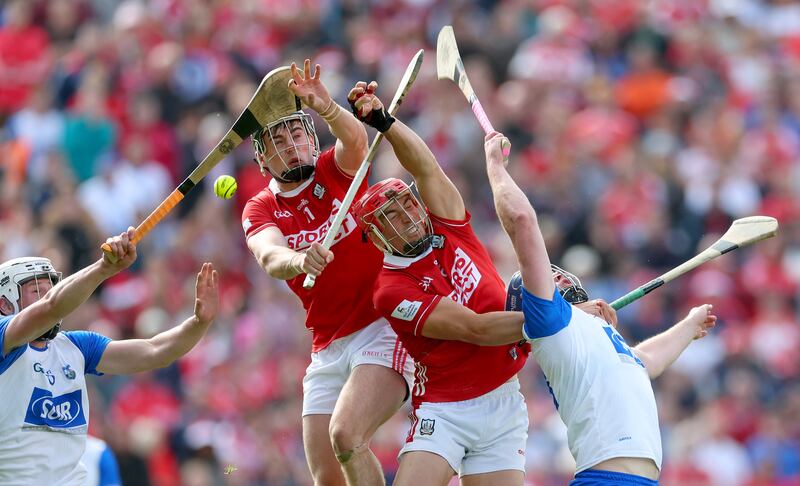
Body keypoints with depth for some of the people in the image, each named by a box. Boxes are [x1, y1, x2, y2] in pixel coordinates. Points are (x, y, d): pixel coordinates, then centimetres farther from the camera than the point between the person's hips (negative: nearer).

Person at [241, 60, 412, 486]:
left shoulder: (337, 170, 2)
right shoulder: (260, 210, 6)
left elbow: (355, 140, -23)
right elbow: (269, 258, -16)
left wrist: (325, 108, -44)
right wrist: (300, 261, -39)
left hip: (385, 328, -4)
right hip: (328, 352, 4)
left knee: (345, 435, -27)